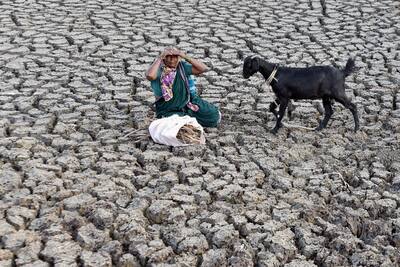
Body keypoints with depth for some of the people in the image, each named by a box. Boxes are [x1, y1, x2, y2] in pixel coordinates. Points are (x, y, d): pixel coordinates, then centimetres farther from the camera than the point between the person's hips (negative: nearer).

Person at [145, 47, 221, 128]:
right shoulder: (158, 69, -10)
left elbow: (203, 68, -10)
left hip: (187, 103, 4)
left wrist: (185, 57, -17)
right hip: (169, 111, -3)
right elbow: (149, 76, -35)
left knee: (213, 116, -7)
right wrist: (160, 58, -26)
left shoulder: (182, 66, 0)